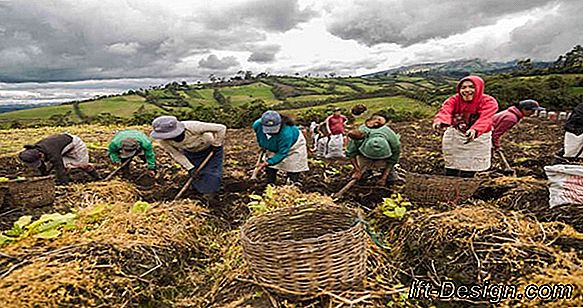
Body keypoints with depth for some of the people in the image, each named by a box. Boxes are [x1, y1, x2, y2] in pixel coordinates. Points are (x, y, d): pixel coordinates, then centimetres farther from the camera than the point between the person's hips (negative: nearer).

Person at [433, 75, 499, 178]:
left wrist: (474, 130, -58)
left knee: (467, 175, 1)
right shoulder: (454, 100, -11)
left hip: (477, 141, -1)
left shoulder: (489, 102, -15)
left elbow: (484, 119, -35)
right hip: (454, 139, 2)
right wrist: (439, 122, -59)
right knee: (450, 173, 10)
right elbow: (445, 111, -33)